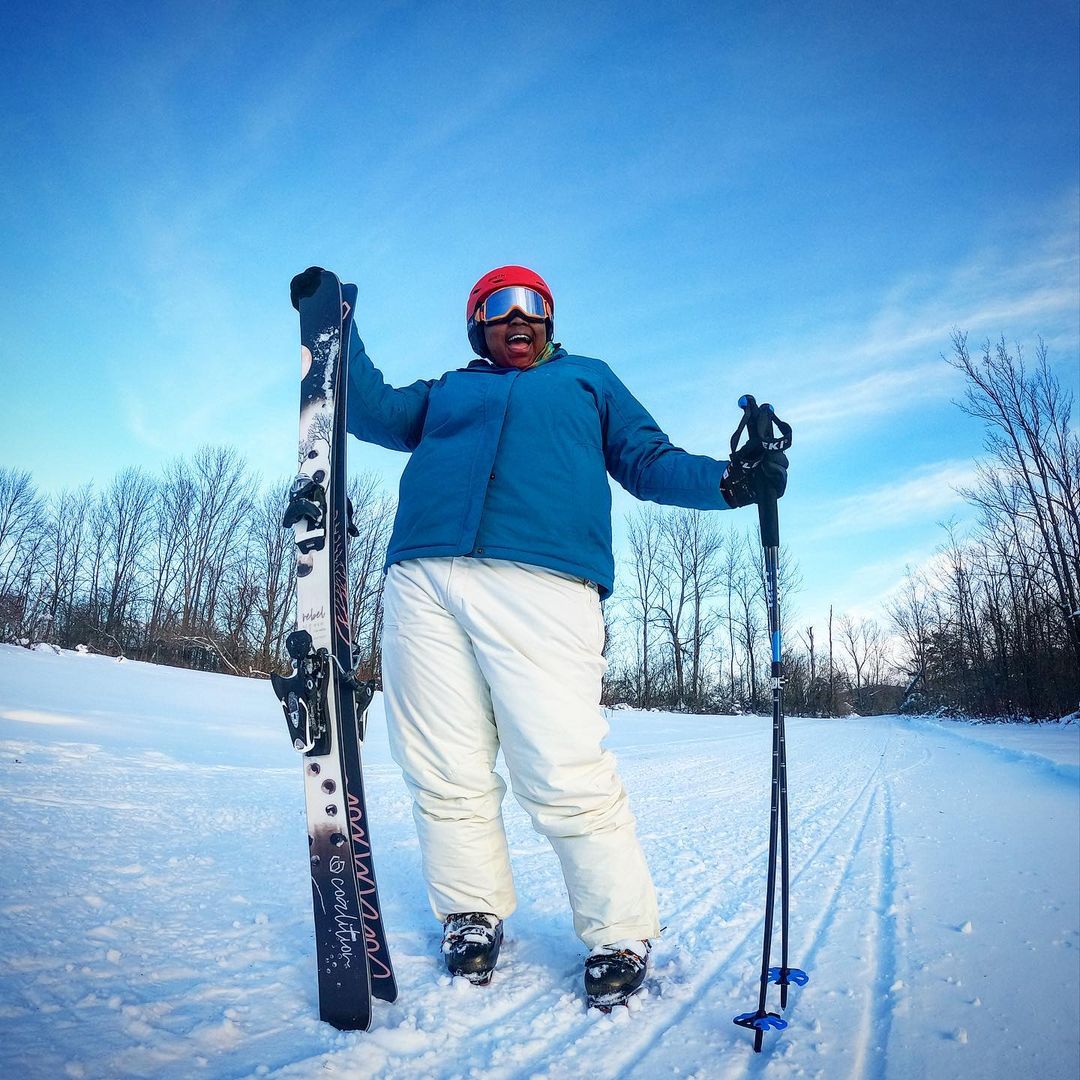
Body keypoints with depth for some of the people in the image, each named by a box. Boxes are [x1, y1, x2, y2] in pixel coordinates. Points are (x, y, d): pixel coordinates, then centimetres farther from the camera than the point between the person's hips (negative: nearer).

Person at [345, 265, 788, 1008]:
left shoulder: (589, 379, 28)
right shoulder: (445, 391, 32)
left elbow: (648, 461, 20)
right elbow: (372, 411, 20)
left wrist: (729, 481, 3)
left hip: (541, 581, -2)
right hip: (424, 580, 3)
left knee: (566, 773, -10)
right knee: (445, 772, 1)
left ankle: (621, 936, 8)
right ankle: (472, 916, 20)